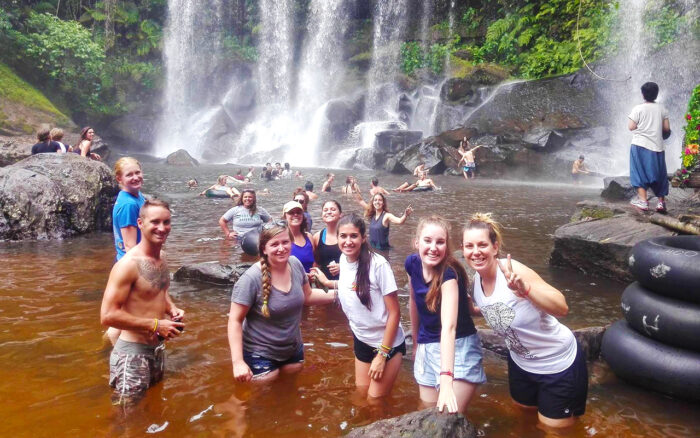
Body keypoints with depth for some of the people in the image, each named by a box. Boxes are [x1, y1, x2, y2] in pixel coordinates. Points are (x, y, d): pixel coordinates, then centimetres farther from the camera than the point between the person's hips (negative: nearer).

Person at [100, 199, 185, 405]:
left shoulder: (162, 256, 4)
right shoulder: (128, 264, -22)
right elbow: (108, 316, -25)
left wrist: (172, 308, 0)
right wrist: (155, 325, -23)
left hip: (158, 349, 9)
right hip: (133, 352, -8)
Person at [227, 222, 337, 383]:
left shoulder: (295, 264, -9)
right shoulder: (251, 279, -26)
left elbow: (307, 296, 7)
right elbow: (235, 321, -20)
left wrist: (336, 294, -4)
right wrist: (238, 362, -24)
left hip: (293, 350, 6)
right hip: (260, 355, -5)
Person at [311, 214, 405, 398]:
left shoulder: (378, 265, -24)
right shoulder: (343, 260, -6)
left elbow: (394, 312, -19)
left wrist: (382, 354, -17)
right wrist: (327, 282, 15)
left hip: (388, 344, -6)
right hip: (361, 340, 6)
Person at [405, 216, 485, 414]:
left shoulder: (449, 273, -26)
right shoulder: (412, 263, -10)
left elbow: (449, 326, -37)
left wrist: (446, 379, -47)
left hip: (457, 348, -5)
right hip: (427, 349, 5)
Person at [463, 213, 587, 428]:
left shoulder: (512, 269, -29)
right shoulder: (477, 280, -9)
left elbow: (562, 307, -36)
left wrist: (525, 288, -49)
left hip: (558, 364, -6)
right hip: (520, 362, 7)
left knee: (553, 428, 9)